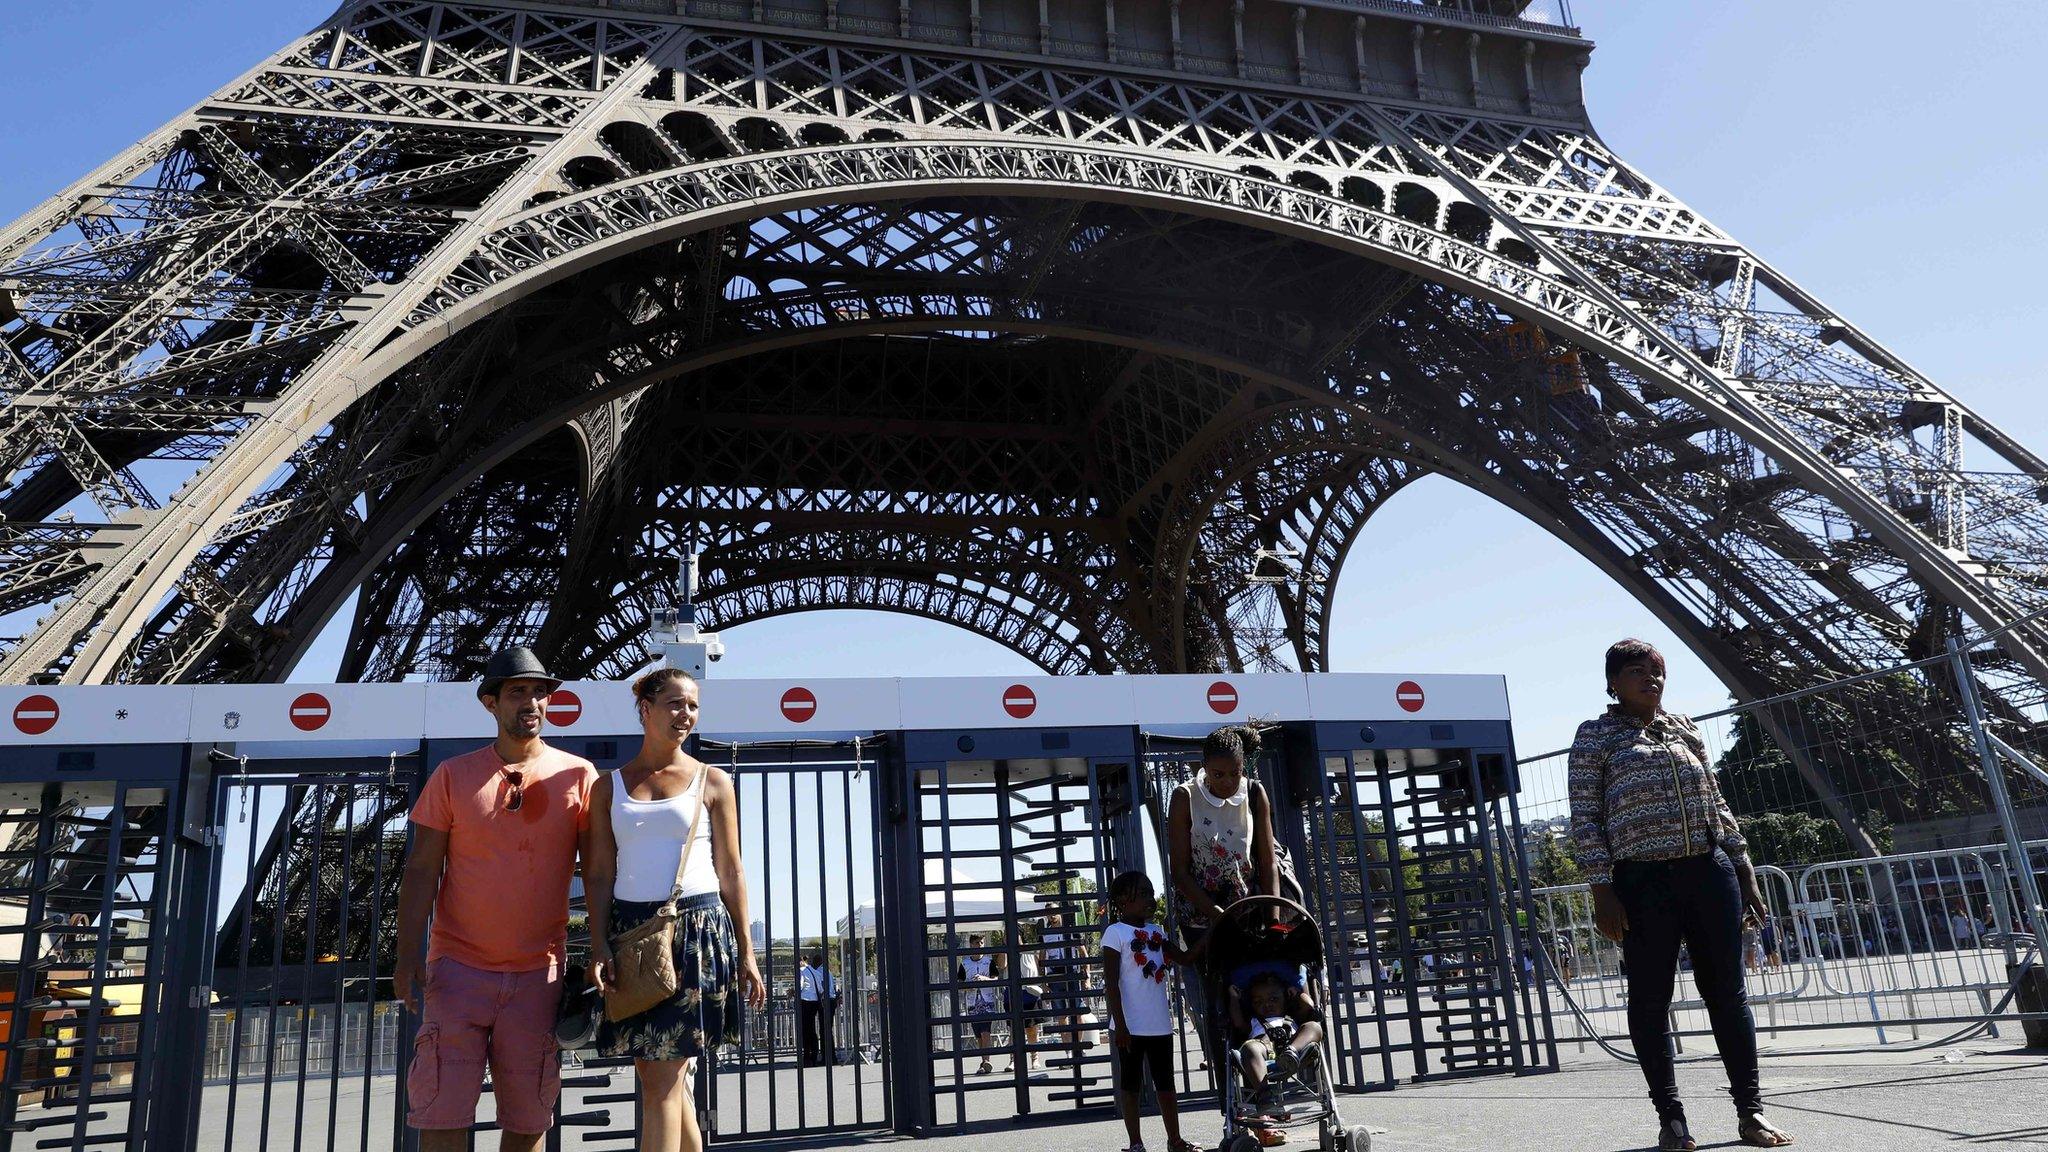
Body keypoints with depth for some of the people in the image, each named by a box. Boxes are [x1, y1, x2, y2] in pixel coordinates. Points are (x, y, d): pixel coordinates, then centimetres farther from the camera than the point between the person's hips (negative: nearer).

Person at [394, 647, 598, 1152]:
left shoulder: (578, 776, 2)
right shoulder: (453, 776, 3)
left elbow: (598, 872, 4)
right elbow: (421, 870, 2)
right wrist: (408, 955, -6)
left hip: (540, 971, 0)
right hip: (459, 965, 0)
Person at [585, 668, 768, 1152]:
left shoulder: (712, 781, 4)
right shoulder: (609, 786, 8)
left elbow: (731, 873, 5)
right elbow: (599, 875, 6)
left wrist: (746, 955, 2)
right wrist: (598, 947, -7)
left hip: (697, 930, -3)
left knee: (661, 1080, -5)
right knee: (658, 1074, 9)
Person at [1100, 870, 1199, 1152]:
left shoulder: (1156, 931, 10)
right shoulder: (1115, 932, -10)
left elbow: (1185, 958, 14)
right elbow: (1111, 983, -12)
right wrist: (1120, 1025, -16)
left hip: (1160, 1023, 6)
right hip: (1132, 1025, -6)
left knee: (1165, 1083, 15)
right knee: (1131, 1084, 6)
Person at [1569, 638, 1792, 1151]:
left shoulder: (1684, 728, 15)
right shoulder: (1596, 735, 2)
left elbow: (1716, 803, 20)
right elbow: (1585, 818, -3)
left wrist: (1744, 870, 14)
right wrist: (1602, 890, -10)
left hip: (1710, 871, 4)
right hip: (1643, 881, -4)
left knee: (1727, 990, 6)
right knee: (1651, 996, 1)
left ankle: (1751, 1111, 15)